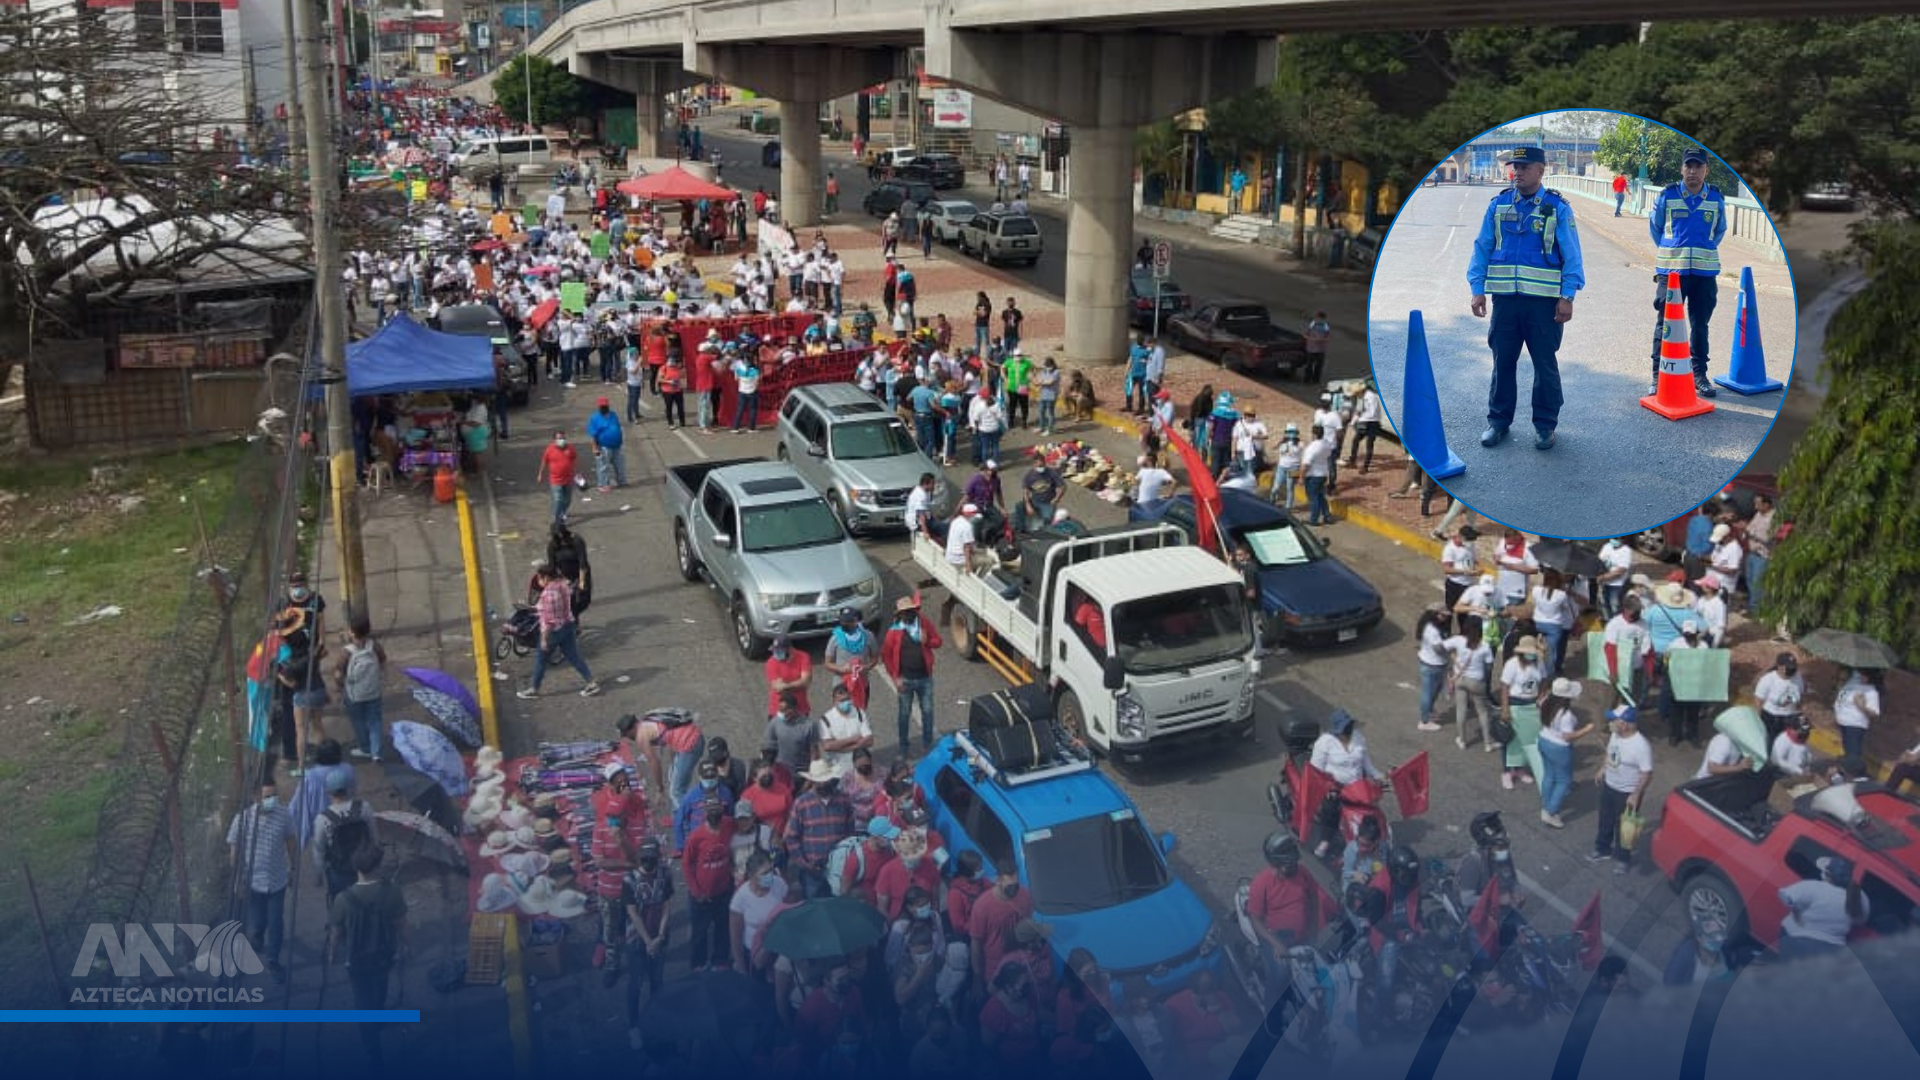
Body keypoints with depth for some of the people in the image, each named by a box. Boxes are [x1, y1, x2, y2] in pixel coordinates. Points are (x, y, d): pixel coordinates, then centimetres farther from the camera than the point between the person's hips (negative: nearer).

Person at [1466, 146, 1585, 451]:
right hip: (1504, 299, 2)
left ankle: (1545, 424, 16)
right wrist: (1478, 289, 1)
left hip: (1544, 300, -2)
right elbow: (1482, 248, 8)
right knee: (1502, 362, 9)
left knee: (1545, 364, 6)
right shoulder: (1498, 205, 5)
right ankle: (1498, 420, 20)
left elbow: (1571, 255, -2)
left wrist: (1567, 297, -9)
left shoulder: (1558, 208, -2)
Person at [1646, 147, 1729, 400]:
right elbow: (1654, 226, 13)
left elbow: (1720, 230, 20)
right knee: (1665, 324, -1)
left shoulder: (1716, 199, 4)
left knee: (1700, 325, 9)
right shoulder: (1667, 196, -2)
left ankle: (1699, 374, 19)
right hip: (1670, 271, -2)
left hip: (1705, 273, 2)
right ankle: (1658, 375, 6)